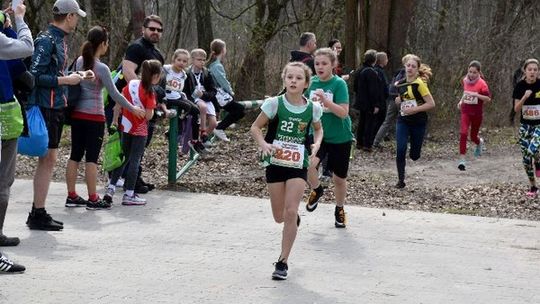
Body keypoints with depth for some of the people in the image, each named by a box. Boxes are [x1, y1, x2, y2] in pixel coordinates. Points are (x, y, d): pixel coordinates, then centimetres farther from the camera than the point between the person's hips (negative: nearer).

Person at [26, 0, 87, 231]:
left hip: (56, 107, 9)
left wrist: (76, 76, 13)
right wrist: (66, 80, -16)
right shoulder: (46, 40, -14)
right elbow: (36, 75, -19)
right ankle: (38, 215, -3)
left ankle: (38, 211, 19)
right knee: (47, 159, -7)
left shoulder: (59, 40, 14)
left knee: (49, 160, 12)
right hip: (46, 107, -9)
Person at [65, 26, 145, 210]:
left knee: (75, 155, 10)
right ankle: (92, 199, 0)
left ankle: (71, 196, 14)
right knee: (92, 157, -3)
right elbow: (114, 94, -11)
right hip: (94, 116, -6)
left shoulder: (79, 62, 5)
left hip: (77, 114, 6)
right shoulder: (102, 68, -14)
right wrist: (133, 109, 0)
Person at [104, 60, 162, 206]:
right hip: (140, 130, -5)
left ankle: (110, 188, 11)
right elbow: (148, 116, -19)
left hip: (126, 127, 5)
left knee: (124, 159, 16)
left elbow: (118, 104, 2)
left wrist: (115, 120, 11)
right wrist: (152, 108, 0)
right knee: (135, 161, 2)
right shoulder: (149, 92, -16)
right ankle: (129, 195, 4)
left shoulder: (131, 84, -1)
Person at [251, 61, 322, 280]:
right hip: (275, 163, 0)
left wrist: (316, 145, -6)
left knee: (290, 213, -11)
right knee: (279, 217, 8)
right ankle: (294, 219, 46)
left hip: (298, 165, 0)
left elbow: (318, 129, 15)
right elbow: (256, 127, -3)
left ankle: (283, 262, -1)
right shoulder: (274, 104, -11)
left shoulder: (312, 108, -5)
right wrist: (263, 144, -22)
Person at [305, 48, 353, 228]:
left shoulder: (339, 84, -13)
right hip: (317, 134, 2)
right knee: (308, 164, -25)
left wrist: (325, 101, -34)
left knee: (339, 178, 10)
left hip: (339, 137, -2)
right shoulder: (312, 83, 0)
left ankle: (339, 210, 37)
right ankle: (316, 190, 7)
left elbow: (343, 112, -22)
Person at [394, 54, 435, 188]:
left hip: (418, 122, -4)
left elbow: (431, 104, -16)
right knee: (400, 150, -13)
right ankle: (401, 180, -1)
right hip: (403, 121, 4)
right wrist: (399, 102, -1)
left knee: (414, 155, 7)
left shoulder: (419, 84, -15)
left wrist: (414, 109, -21)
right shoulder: (400, 84, 3)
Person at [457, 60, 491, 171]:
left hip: (477, 113, -3)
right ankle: (462, 160, -16)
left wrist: (476, 95, -28)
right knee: (463, 133, -17)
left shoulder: (482, 83, -14)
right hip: (465, 111, 3)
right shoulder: (465, 80, 2)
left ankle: (479, 143, 50)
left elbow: (488, 99, -17)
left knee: (473, 136, 10)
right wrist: (461, 100, 8)